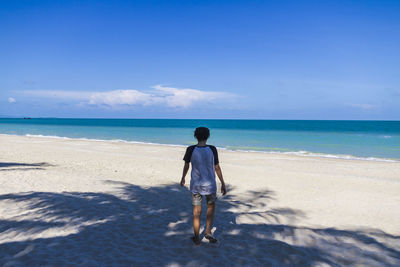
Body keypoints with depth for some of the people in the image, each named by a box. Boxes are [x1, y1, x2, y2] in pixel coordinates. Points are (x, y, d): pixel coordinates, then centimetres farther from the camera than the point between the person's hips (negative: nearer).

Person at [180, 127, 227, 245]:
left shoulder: (191, 150, -9)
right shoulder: (212, 149, -11)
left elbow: (186, 166, 3)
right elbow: (217, 168, -6)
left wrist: (183, 178, 20)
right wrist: (223, 184, 3)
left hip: (195, 185, 1)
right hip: (210, 184, -1)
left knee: (197, 211, 13)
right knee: (211, 206, 24)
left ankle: (197, 238, 23)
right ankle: (208, 231, 14)